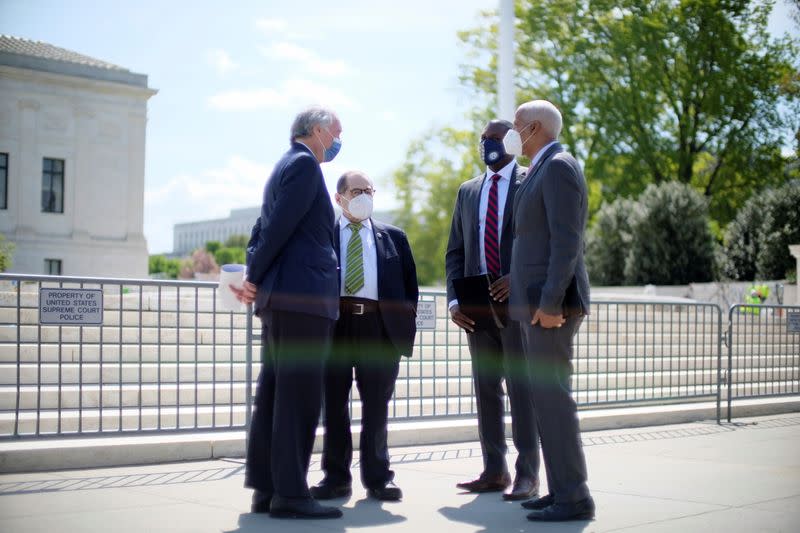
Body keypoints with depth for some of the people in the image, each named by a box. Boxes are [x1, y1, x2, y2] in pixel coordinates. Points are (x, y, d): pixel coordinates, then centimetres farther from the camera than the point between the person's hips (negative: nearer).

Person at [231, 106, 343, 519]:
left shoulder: (285, 166, 24)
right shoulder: (305, 164, -7)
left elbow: (266, 227, 21)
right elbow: (280, 225, -15)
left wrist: (255, 278, 11)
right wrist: (255, 279, -9)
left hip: (279, 298, 10)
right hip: (303, 297, -10)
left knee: (274, 393, 8)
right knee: (299, 396, -9)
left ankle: (266, 488, 11)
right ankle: (290, 494, -8)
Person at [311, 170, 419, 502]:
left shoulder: (393, 237, 17)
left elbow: (410, 283, 15)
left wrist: (405, 324, 4)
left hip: (380, 327, 1)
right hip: (334, 324, -1)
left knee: (376, 406, 4)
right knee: (333, 404, 3)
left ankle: (378, 477, 13)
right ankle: (336, 477, 12)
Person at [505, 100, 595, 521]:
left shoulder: (558, 166, -9)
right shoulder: (543, 170, 21)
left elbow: (567, 239, -19)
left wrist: (550, 302, -23)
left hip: (551, 302, -10)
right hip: (538, 301, 10)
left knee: (551, 394, -11)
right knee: (546, 395, 10)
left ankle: (573, 496, -8)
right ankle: (561, 489, 15)